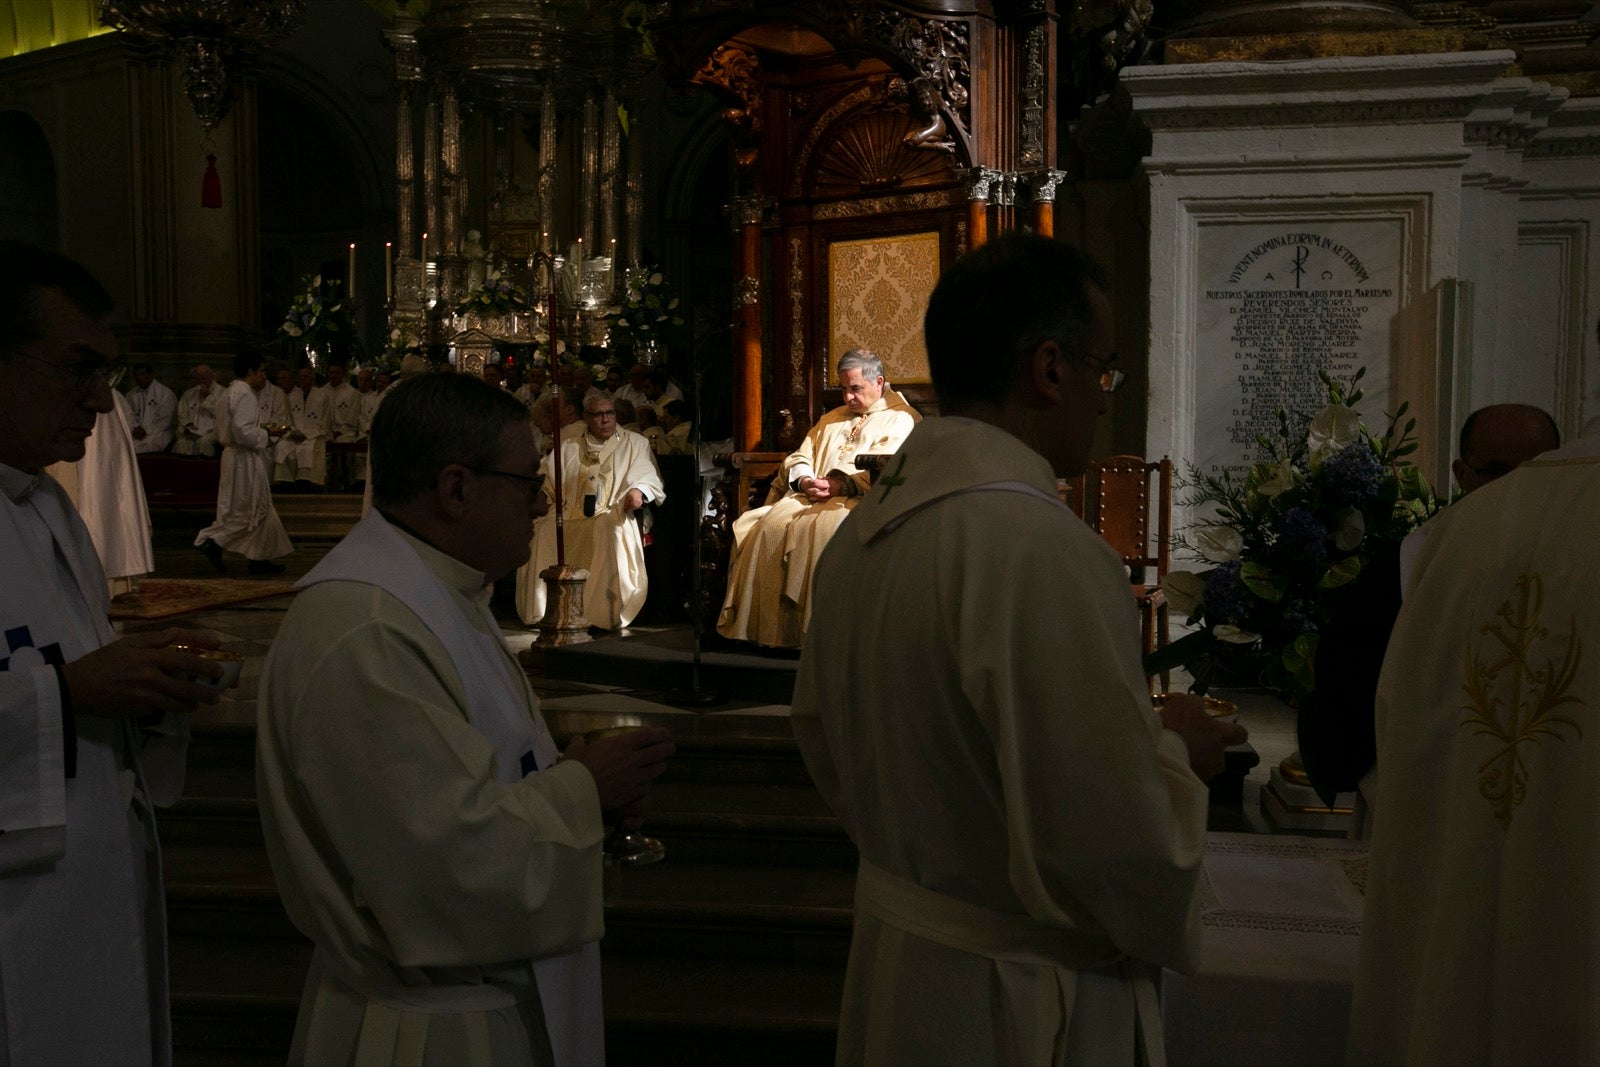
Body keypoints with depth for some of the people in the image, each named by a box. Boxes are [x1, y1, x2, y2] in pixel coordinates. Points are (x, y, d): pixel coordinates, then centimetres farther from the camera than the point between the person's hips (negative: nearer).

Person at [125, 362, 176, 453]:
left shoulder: (166, 393, -1)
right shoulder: (132, 394, 17)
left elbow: (165, 420, -7)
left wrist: (146, 430, -15)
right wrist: (136, 428, -10)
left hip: (158, 432, -4)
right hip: (138, 432, 4)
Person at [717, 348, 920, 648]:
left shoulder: (901, 418, 7)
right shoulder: (831, 418, 30)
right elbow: (799, 458, 22)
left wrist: (841, 484, -20)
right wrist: (804, 481, -2)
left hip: (861, 500, -6)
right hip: (812, 497, 6)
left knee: (824, 529, -36)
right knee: (770, 526, -22)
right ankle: (770, 628, -22)